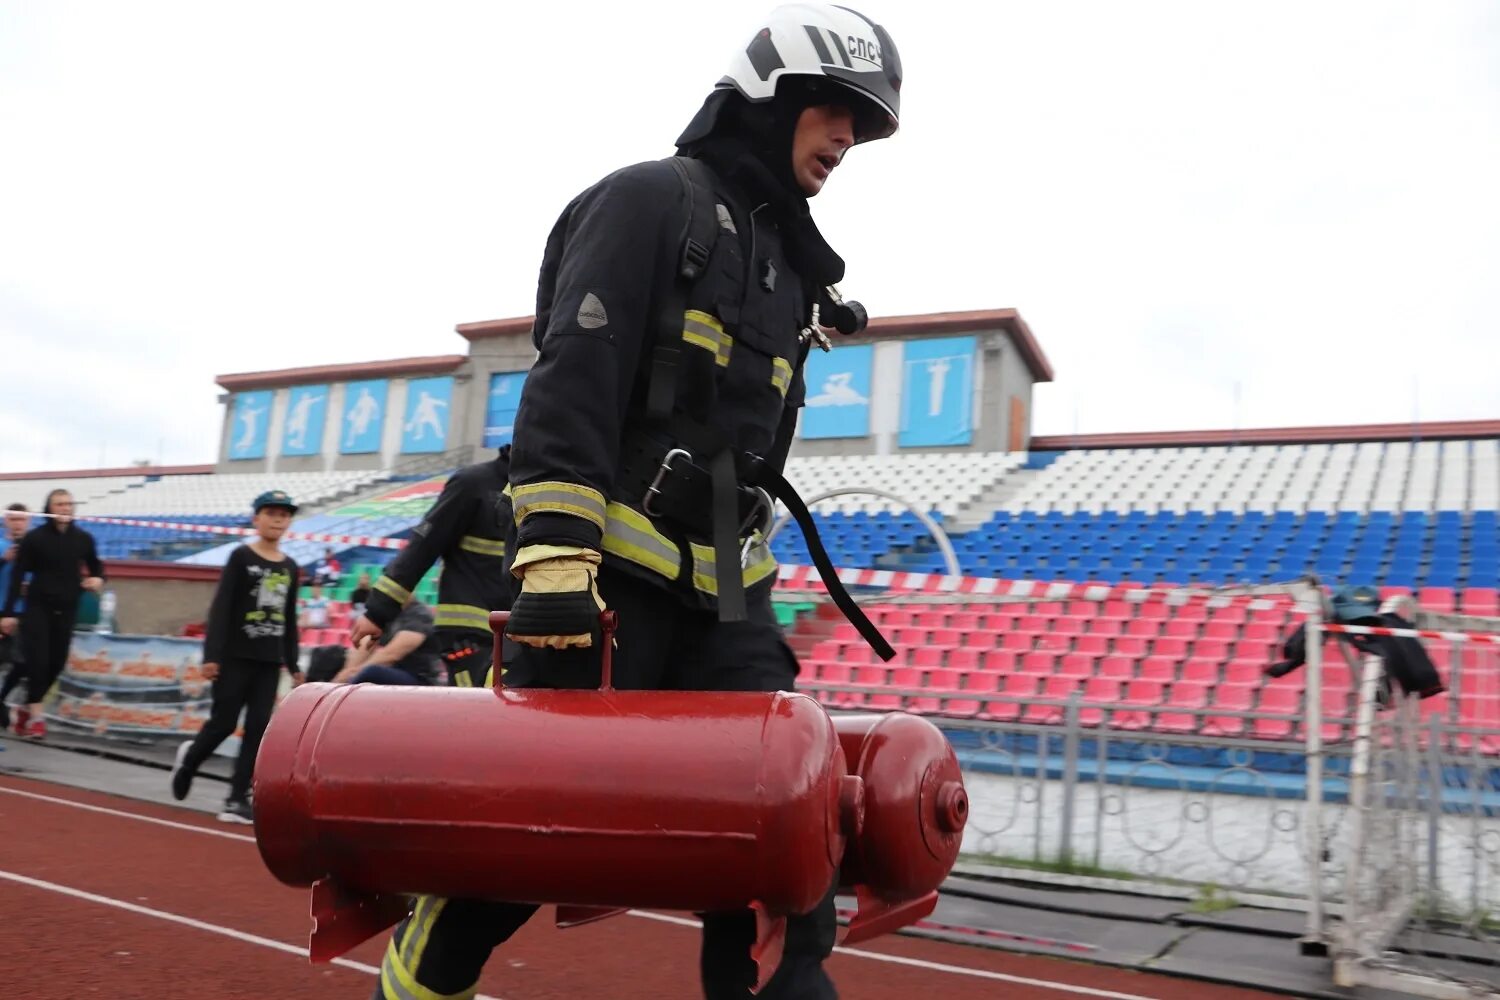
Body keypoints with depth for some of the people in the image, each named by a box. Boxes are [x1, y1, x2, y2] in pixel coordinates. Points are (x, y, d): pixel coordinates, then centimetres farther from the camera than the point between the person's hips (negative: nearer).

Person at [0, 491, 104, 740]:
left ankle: (27, 708, 23)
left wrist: (98, 579, -7)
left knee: (56, 664, 5)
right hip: (38, 607, -3)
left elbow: (96, 566, 17)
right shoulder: (34, 538, -7)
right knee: (37, 661, -10)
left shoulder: (83, 539, 2)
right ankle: (35, 716, 0)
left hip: (66, 610, 3)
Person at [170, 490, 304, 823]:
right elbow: (220, 608, -9)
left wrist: (293, 665, 13)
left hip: (270, 661, 4)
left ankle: (238, 797, 7)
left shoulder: (290, 567, 9)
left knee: (259, 726, 0)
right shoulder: (241, 557, -4)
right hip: (235, 657, -4)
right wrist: (212, 655, -15)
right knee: (224, 723, 1)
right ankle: (190, 757, 32)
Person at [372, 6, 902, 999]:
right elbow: (571, 387, -16)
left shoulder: (789, 264, 19)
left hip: (721, 596, 7)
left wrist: (752, 594, 20)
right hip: (605, 577, -7)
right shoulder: (650, 200, -4)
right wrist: (554, 568, -26)